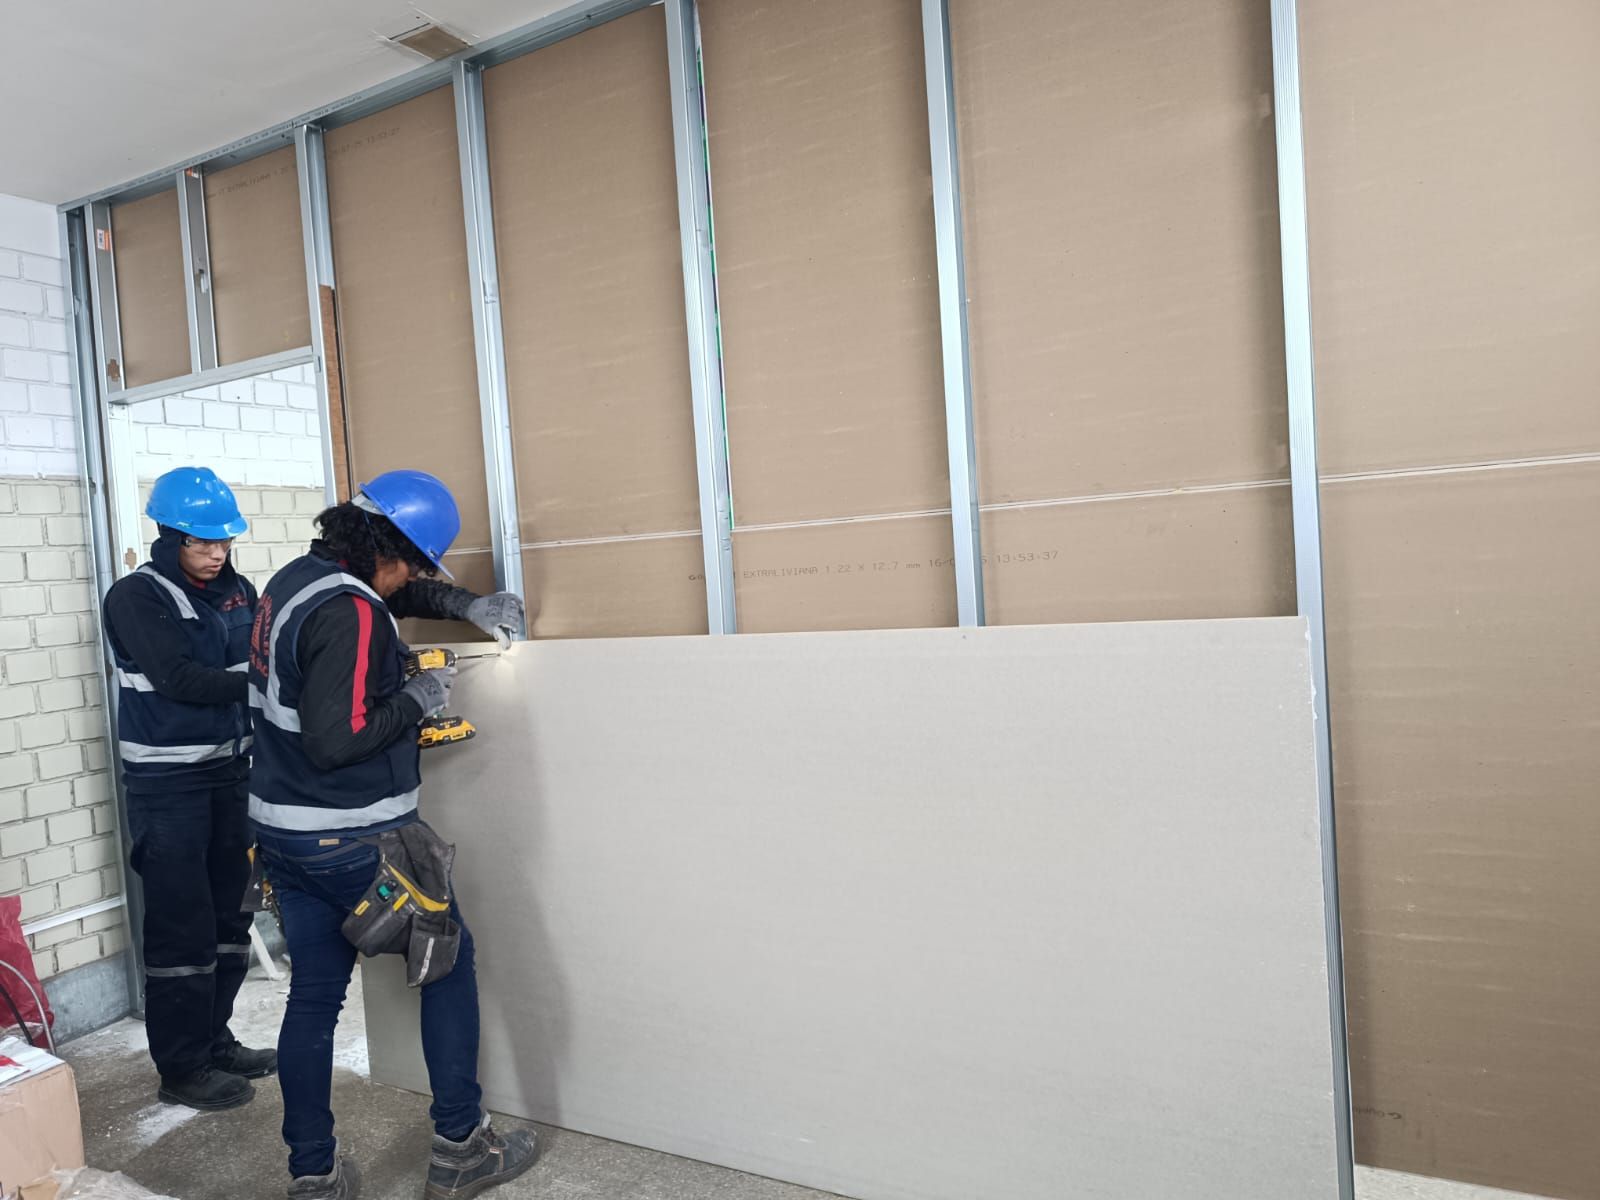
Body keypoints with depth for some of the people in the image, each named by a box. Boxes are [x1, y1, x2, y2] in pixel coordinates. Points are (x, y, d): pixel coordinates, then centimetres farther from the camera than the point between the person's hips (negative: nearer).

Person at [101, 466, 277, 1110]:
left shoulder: (238, 591, 8)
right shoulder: (137, 597, -10)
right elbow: (179, 678, -21)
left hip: (231, 773, 6)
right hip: (168, 784, -6)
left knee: (230, 914, 14)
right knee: (183, 926, 0)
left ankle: (215, 1040, 29)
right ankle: (182, 1068, 14)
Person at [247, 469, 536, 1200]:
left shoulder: (297, 578, 7)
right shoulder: (349, 613, -23)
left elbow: (393, 593, 24)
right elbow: (335, 741, -28)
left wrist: (466, 605, 12)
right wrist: (416, 700, -15)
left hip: (282, 833, 9)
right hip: (356, 841, -9)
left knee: (314, 996, 16)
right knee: (448, 962, 9)